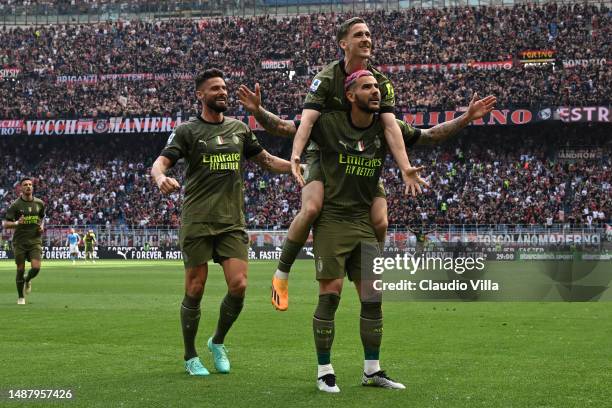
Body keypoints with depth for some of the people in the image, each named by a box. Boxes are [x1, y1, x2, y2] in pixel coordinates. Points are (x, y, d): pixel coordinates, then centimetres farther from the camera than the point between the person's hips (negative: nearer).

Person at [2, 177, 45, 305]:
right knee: (20, 270, 1)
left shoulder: (39, 203, 4)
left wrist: (42, 226, 3)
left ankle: (28, 280, 22)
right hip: (19, 241, -2)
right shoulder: (15, 205, -6)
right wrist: (16, 223, -26)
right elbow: (5, 224, -7)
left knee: (36, 267, -14)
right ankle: (20, 297, 19)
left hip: (35, 240, 2)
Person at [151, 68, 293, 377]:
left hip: (233, 221, 4)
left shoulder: (239, 129, 14)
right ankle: (190, 357, 15)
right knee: (195, 290, -1)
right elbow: (160, 163, -9)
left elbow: (266, 160, 24)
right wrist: (161, 178, -32)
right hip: (197, 221, -3)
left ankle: (218, 342, 18)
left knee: (238, 286, -8)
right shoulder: (187, 131, 1)